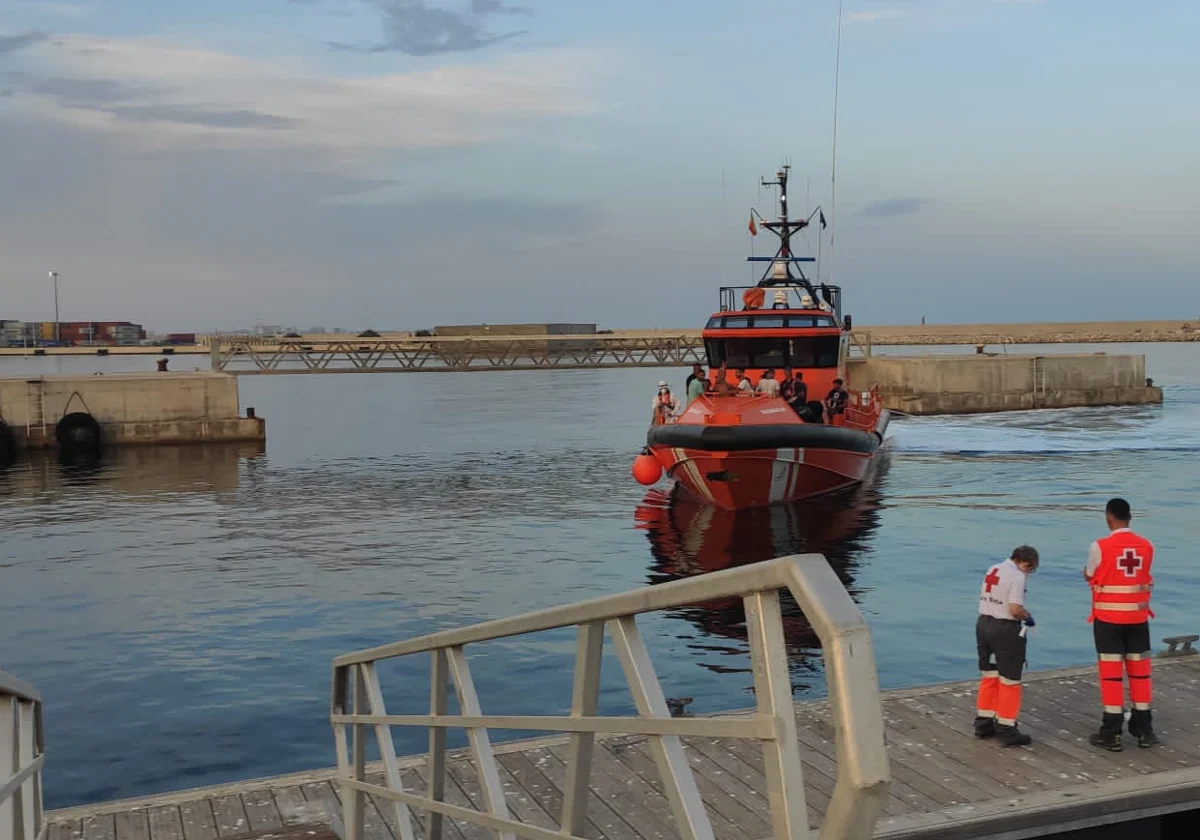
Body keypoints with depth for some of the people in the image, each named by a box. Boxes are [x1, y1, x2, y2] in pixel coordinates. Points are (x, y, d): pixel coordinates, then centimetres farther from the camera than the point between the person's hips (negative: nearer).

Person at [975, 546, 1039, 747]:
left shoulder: (992, 570, 10)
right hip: (1005, 630, -8)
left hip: (983, 624, 8)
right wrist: (1027, 616, -1)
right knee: (1009, 680, 2)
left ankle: (984, 723, 25)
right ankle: (1006, 730, 7)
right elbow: (1015, 609, -23)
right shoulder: (1017, 576, -15)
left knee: (989, 676, 18)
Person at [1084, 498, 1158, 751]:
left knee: (1111, 673, 1)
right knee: (1140, 671, 12)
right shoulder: (1146, 546, -2)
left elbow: (1088, 576, 1)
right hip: (1137, 618, 3)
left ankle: (1111, 733, 4)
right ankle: (1143, 729, 18)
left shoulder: (1100, 547, -14)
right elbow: (1143, 575, 9)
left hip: (1108, 618, -3)